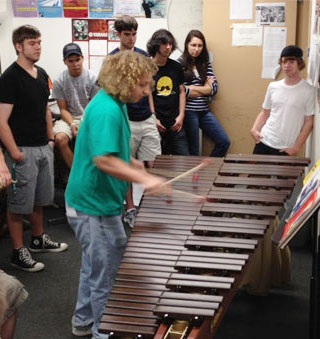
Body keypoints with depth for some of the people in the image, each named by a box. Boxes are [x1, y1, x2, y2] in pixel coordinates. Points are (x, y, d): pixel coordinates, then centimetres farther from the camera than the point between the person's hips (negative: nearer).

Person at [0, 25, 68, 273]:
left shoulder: (42, 74, 10)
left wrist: (50, 139, 15)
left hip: (44, 148, 8)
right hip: (23, 151, -8)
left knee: (40, 199, 21)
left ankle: (39, 239, 37)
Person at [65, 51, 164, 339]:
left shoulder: (114, 104, 7)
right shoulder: (106, 111, -25)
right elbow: (103, 159, -33)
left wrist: (129, 161, 10)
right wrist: (144, 178, -33)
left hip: (91, 203, 11)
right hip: (94, 208, -11)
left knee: (94, 267, 25)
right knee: (105, 275, 4)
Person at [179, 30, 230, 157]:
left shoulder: (205, 64, 9)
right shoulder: (180, 64, -7)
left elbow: (214, 88, 0)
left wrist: (192, 87, -11)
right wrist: (205, 88, -5)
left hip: (204, 111, 5)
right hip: (188, 111, -5)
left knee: (224, 142, 4)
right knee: (193, 152, 5)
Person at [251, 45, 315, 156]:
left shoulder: (308, 91, -6)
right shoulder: (273, 86, 7)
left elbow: (308, 122, -5)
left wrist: (296, 147, -9)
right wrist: (254, 129, -3)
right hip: (264, 142, 4)